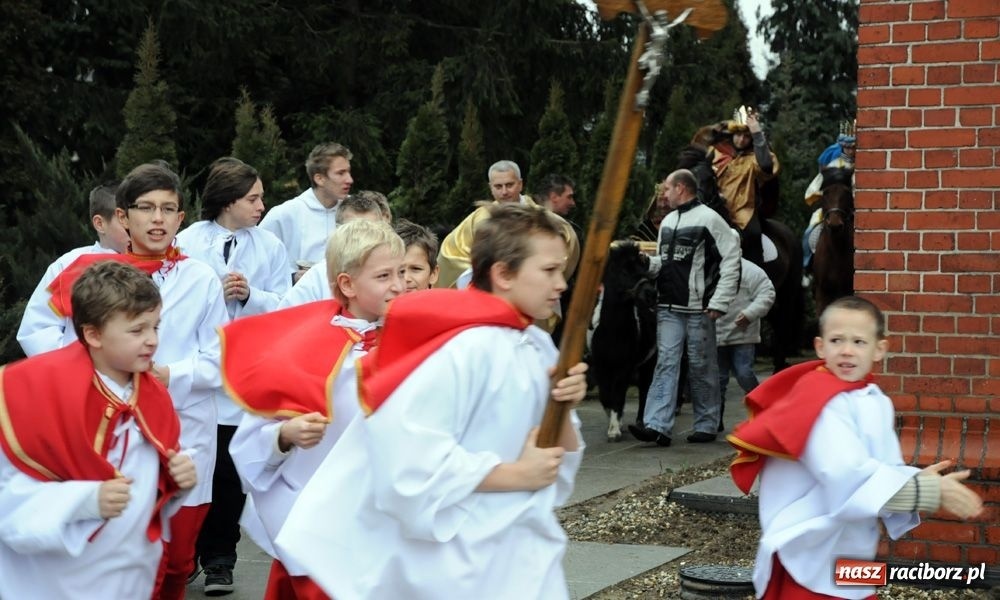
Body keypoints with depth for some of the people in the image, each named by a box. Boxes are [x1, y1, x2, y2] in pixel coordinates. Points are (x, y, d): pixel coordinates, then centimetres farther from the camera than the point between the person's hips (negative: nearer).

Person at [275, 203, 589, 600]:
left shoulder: (538, 348, 4)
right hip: (457, 560, -7)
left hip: (522, 552, 7)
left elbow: (559, 465, 10)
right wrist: (515, 475, -20)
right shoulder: (468, 347, -20)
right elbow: (411, 453, -29)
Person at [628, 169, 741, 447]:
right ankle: (657, 425, -11)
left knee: (702, 367, 3)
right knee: (666, 363, -3)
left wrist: (719, 302, -13)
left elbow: (731, 261, -10)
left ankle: (706, 425, 14)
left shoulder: (709, 219, -6)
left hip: (698, 309, -6)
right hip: (669, 308, 6)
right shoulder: (668, 221, 17)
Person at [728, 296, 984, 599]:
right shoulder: (818, 401, -19)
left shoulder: (877, 403, 6)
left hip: (850, 556, 8)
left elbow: (883, 473, 4)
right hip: (808, 557, -8)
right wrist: (931, 491, -27)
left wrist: (918, 480, -18)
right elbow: (849, 479, -30)